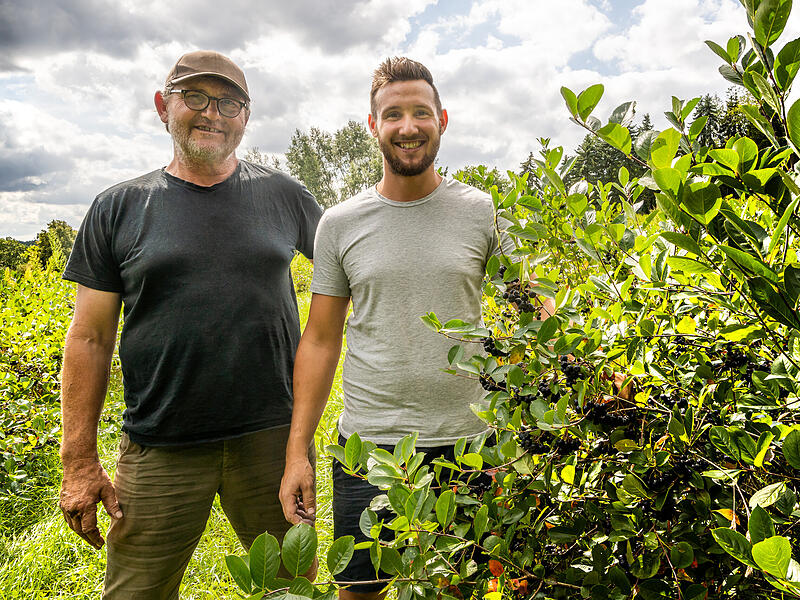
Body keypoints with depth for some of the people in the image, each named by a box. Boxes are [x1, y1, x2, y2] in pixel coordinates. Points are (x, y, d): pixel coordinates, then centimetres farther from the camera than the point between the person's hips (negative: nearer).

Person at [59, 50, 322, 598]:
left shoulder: (284, 195, 4)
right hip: (160, 450, 0)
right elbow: (90, 339, 3)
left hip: (273, 437, 1)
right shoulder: (118, 209, 2)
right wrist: (80, 461, 1)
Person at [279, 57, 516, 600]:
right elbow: (320, 340, 3)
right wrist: (297, 451, 0)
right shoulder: (340, 223, 1)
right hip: (368, 445, 1)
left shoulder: (482, 213, 0)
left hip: (466, 442, 0)